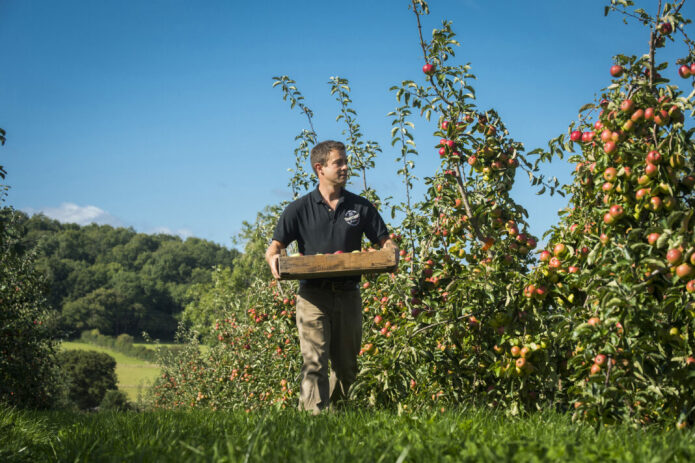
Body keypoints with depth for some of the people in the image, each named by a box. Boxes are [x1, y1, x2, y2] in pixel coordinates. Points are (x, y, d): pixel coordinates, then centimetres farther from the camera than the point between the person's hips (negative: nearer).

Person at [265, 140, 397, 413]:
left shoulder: (361, 207, 11)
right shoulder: (299, 209, 6)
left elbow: (385, 242, 14)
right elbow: (274, 247, 4)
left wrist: (389, 253, -10)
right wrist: (273, 259, -20)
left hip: (348, 294, 3)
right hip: (313, 294, -3)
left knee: (346, 365, 9)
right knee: (314, 361, -14)